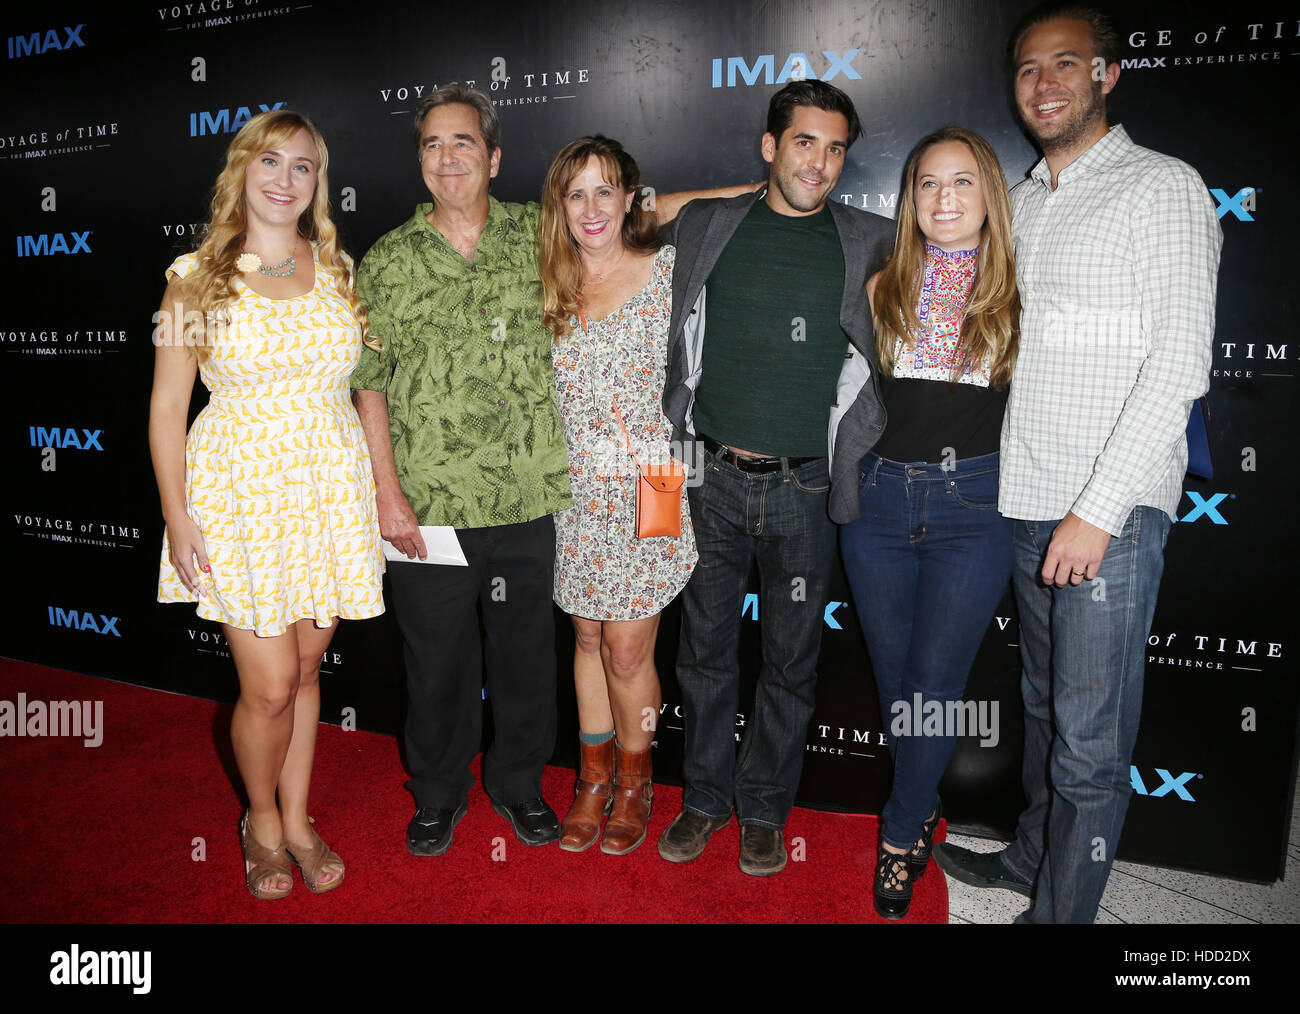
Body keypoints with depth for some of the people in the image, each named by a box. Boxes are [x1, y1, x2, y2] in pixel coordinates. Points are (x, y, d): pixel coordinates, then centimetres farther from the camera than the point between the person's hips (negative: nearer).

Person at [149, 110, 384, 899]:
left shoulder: (337, 270, 8)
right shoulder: (198, 277, -1)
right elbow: (168, 405, 0)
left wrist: (383, 492, 5)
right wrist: (178, 518, -5)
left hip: (331, 491, 3)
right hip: (241, 491, -3)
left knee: (306, 667, 13)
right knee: (270, 686, -1)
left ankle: (298, 821, 32)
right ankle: (262, 822, 28)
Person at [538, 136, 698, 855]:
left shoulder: (668, 270, -3)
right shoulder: (550, 284, 8)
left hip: (647, 491, -3)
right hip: (576, 492, 4)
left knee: (628, 650, 1)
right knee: (588, 638, 13)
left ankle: (634, 784, 26)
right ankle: (594, 778, 31)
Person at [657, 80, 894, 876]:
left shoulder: (870, 243, 4)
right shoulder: (704, 227, 6)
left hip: (804, 485, 0)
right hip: (712, 477, 1)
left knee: (790, 661, 10)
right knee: (706, 648, 11)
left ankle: (765, 808, 29)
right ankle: (706, 796, 30)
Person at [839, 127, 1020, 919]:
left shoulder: (1017, 291, 1)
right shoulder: (883, 285, 6)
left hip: (972, 503, -2)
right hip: (879, 497, 3)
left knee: (934, 684, 1)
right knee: (894, 678, 12)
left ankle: (901, 835, 22)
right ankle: (924, 808, 35)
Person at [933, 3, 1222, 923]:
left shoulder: (1162, 188, -4)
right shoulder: (1022, 204, 16)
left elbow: (1179, 361, -13)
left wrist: (1099, 510, -19)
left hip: (1114, 514, -6)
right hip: (1029, 503, 6)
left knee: (1090, 740, 0)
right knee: (1045, 704, 19)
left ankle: (1062, 911, 16)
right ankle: (1033, 857, 36)